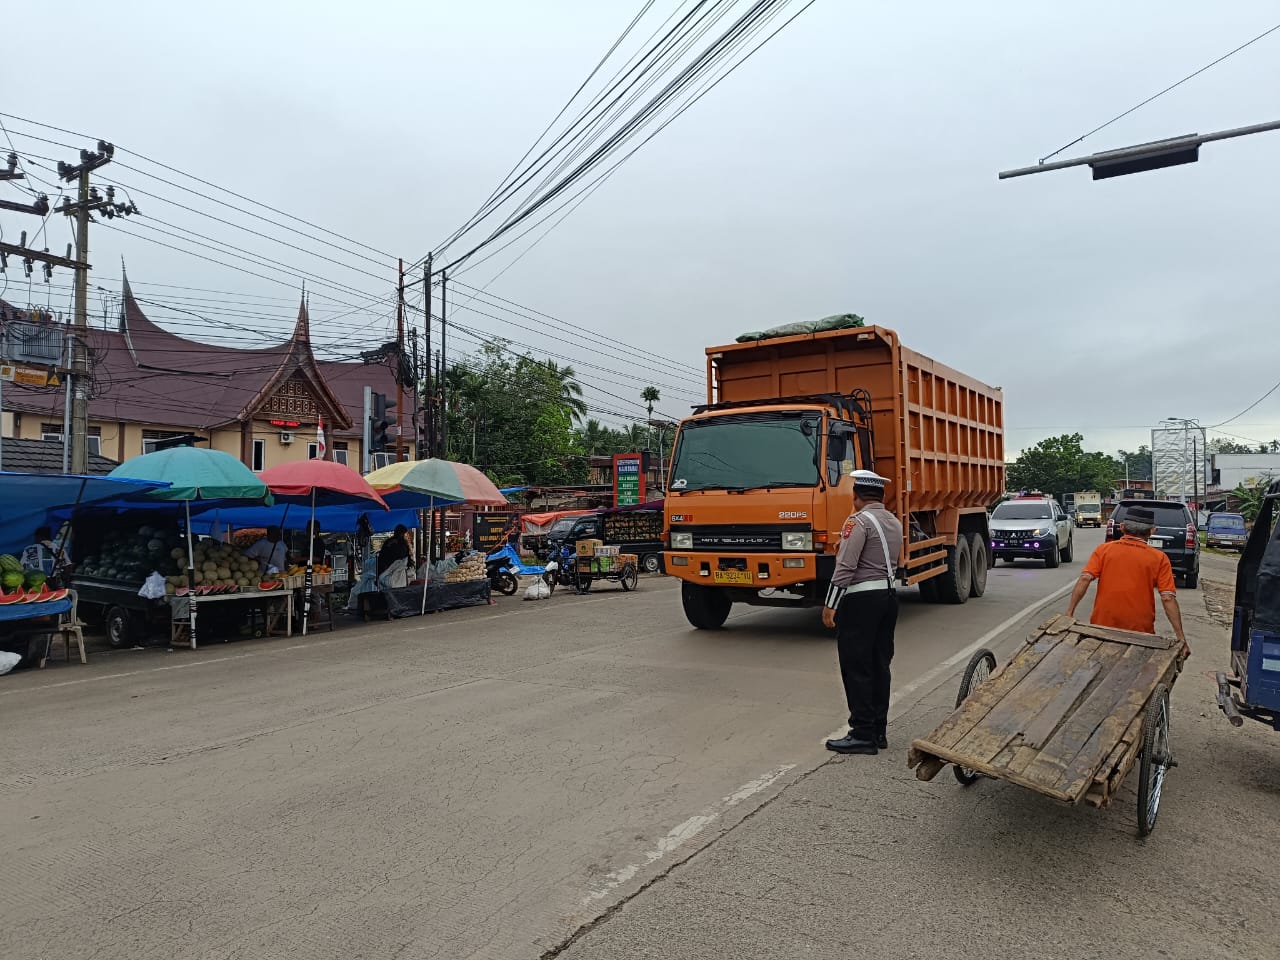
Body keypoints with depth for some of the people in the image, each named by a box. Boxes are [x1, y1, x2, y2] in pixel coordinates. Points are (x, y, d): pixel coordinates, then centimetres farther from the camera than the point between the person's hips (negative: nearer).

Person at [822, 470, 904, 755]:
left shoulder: (859, 521, -13)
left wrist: (830, 605, -15)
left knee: (856, 667, -3)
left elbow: (845, 567, -18)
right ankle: (879, 731, 18)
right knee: (880, 665, 12)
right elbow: (890, 561, 16)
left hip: (861, 599, -8)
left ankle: (863, 734, -1)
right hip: (889, 595, 9)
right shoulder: (894, 522, 13)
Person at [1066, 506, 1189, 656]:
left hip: (1102, 626, 1)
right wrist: (1181, 637, -5)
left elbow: (1085, 579, -9)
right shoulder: (1159, 558, 0)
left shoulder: (1104, 549, 2)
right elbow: (1168, 598, -7)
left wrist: (1069, 612, -9)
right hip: (1140, 631, -1)